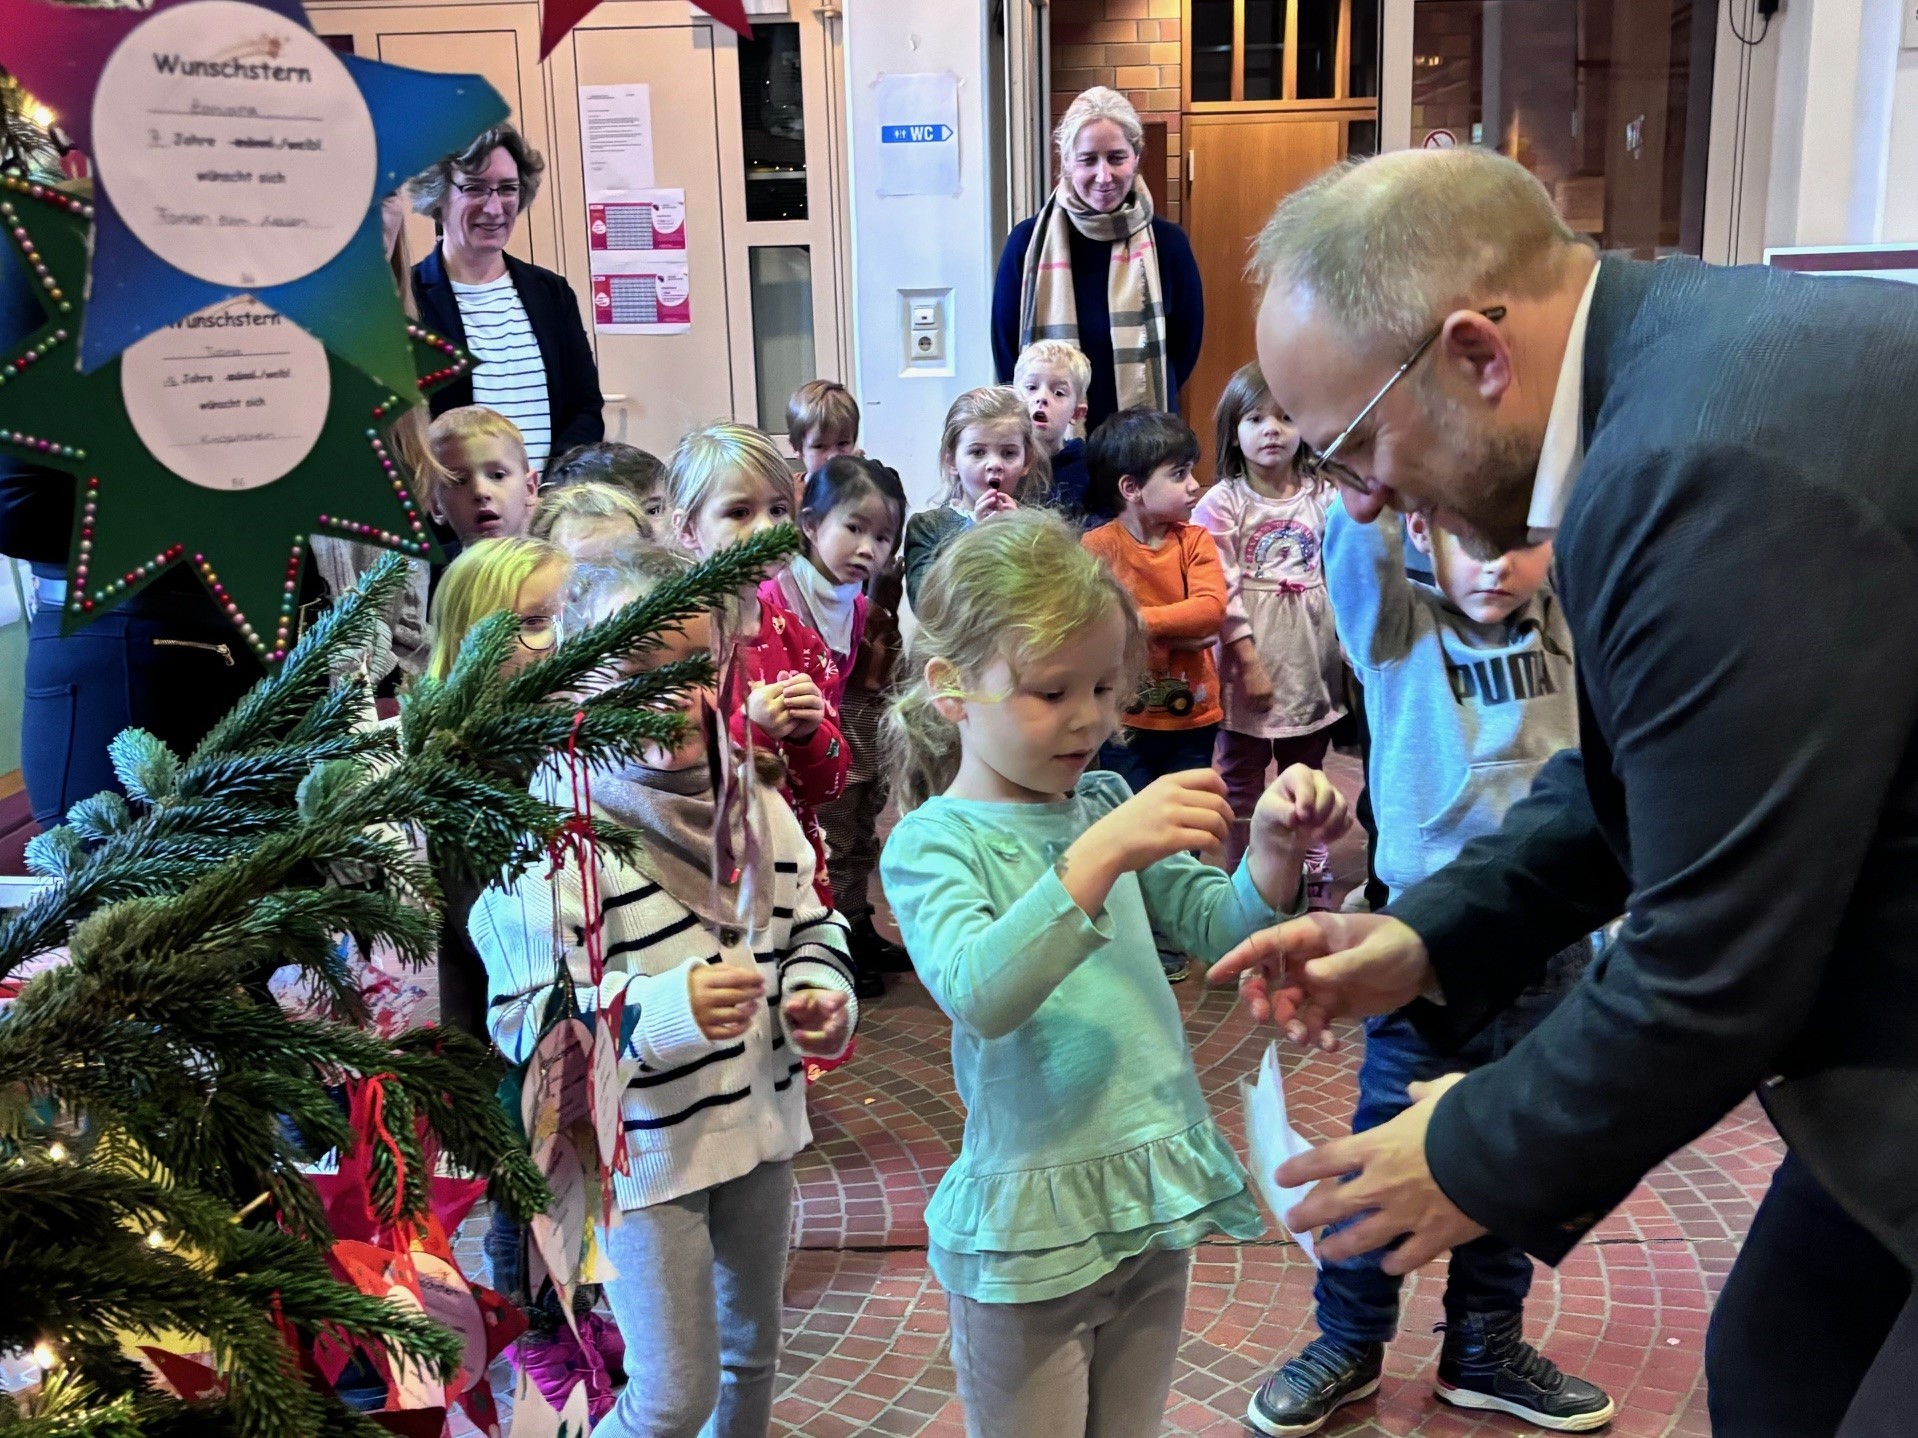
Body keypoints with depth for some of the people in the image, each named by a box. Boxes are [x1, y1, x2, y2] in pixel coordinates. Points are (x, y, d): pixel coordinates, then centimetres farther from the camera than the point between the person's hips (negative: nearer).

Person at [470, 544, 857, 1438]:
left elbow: (810, 928, 12)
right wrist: (668, 1008, -36)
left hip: (759, 1126, 6)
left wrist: (819, 994, -9)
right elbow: (527, 1017, -22)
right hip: (644, 1150, -6)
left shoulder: (754, 805, 0)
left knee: (751, 1353, 23)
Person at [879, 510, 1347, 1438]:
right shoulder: (931, 842, -13)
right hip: (1029, 1227, -5)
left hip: (1154, 1204, 6)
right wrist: (1099, 857, -39)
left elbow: (1220, 928, 6)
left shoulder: (1107, 806, 4)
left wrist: (1274, 851, -14)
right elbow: (978, 995, -30)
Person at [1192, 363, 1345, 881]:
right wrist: (1249, 660, -14)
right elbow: (1223, 591, -10)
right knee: (1241, 780, 7)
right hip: (1250, 658, -3)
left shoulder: (1323, 498, 5)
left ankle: (1311, 878, 27)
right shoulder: (1221, 503, -6)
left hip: (1313, 658, 3)